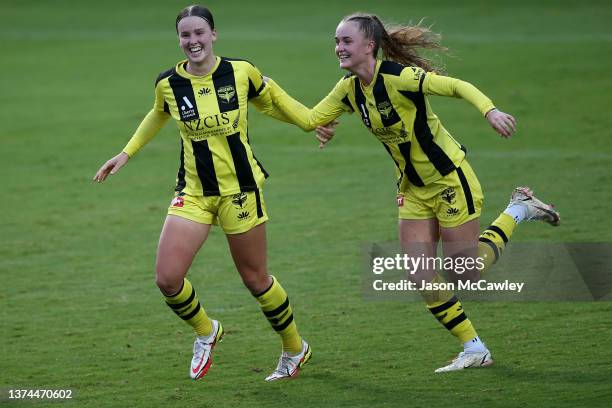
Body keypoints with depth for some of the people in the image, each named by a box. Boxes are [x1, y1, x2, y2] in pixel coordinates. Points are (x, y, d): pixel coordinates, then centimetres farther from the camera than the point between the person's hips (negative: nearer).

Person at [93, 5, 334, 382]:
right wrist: (126, 154, 19)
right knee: (167, 278, -12)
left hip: (240, 189, -2)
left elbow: (269, 102, 12)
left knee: (255, 279, 7)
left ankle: (295, 349, 31)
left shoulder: (241, 72, -9)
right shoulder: (167, 84, -4)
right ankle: (205, 332, 19)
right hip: (193, 192, 2)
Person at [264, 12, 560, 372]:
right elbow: (309, 119, 4)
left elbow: (457, 86, -28)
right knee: (423, 277, -1)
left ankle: (518, 211, 22)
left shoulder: (397, 76, -24)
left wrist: (490, 110, -44)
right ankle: (475, 350, 11)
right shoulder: (349, 89, -2)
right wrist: (271, 90, -5)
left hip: (450, 178, -7)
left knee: (465, 272, 0)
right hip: (414, 189, 7)